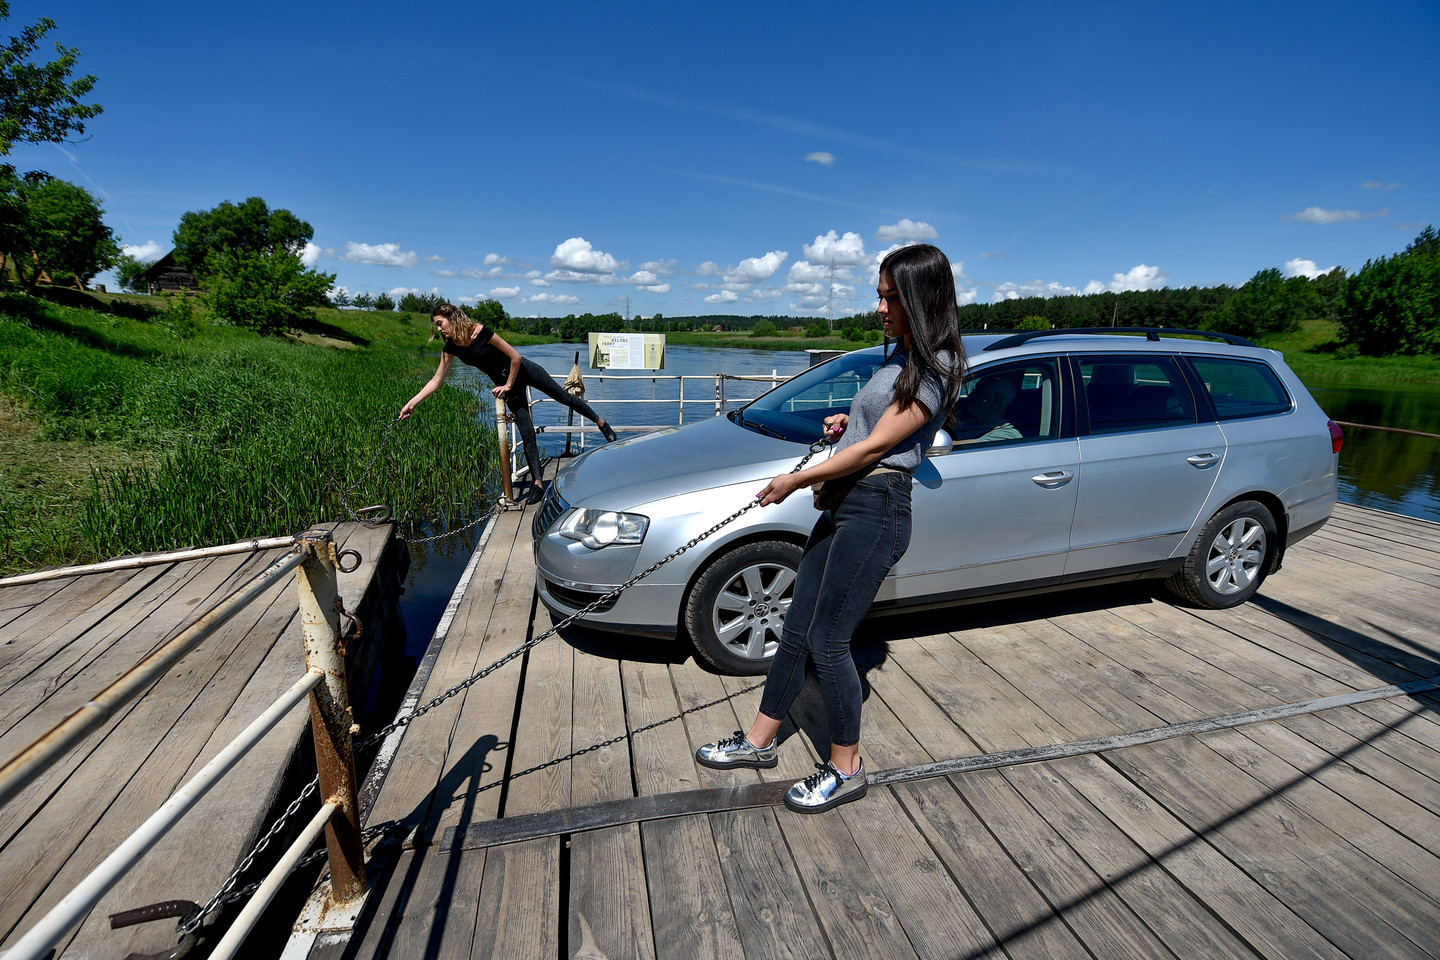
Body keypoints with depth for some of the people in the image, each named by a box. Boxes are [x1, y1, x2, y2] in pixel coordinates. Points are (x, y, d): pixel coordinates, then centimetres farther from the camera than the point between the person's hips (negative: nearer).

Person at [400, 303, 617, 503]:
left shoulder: (481, 333, -24)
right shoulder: (450, 348, -7)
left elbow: (516, 357, -20)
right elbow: (436, 381, -4)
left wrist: (508, 385, -14)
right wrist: (412, 404, -11)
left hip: (523, 370, -4)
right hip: (504, 382, 4)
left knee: (564, 397, 7)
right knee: (527, 435, 0)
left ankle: (601, 422, 31)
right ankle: (537, 484, 2)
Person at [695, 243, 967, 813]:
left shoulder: (934, 370, -12)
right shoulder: (901, 359, 18)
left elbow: (874, 447, -16)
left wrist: (795, 480, -12)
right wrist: (848, 421, 9)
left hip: (876, 510, -10)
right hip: (844, 505, 10)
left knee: (827, 640, -4)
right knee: (797, 628, 12)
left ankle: (846, 769, 16)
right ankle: (760, 739, 26)